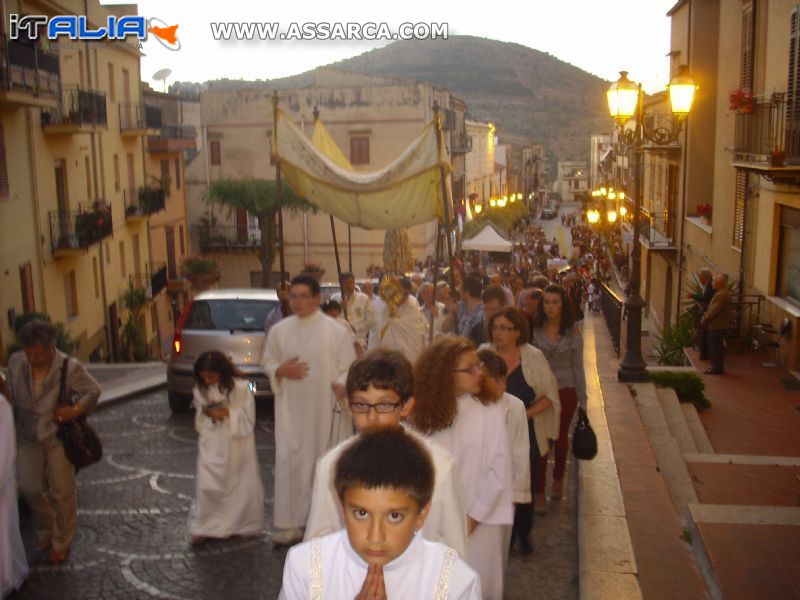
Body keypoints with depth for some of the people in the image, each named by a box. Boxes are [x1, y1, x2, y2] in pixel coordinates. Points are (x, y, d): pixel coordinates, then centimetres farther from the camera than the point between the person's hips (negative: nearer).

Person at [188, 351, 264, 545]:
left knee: (239, 484, 8)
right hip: (211, 445, 2)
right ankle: (203, 527, 10)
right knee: (206, 485, -2)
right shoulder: (201, 389, -2)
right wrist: (206, 415, -14)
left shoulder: (241, 387, -15)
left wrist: (228, 413, -25)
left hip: (236, 444, -2)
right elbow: (198, 420, 8)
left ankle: (240, 524, 27)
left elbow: (248, 419, -12)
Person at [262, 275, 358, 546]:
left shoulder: (336, 331, -7)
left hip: (326, 408, -2)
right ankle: (291, 524, 9)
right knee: (289, 461, -1)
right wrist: (280, 371, -11)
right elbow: (267, 362, 11)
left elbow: (349, 367, -5)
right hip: (291, 409, 2)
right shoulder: (279, 330, 1)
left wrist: (342, 384, -25)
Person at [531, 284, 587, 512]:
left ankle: (558, 479, 39)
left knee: (561, 437, 17)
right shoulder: (535, 329, -7)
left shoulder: (573, 331, -7)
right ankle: (539, 490, 10)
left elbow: (578, 367, -2)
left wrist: (583, 399, 0)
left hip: (566, 391, 1)